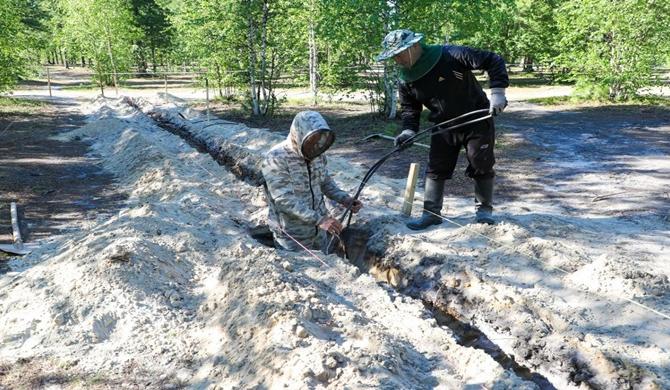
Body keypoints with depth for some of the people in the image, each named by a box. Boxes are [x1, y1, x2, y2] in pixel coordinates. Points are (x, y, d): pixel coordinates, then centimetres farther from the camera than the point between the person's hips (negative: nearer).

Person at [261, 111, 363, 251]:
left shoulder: (317, 154, -1)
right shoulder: (275, 159, -22)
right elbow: (285, 200, -28)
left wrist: (344, 199, -5)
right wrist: (318, 219, -35)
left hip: (319, 230, 7)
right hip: (293, 236, -6)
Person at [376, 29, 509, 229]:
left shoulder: (452, 55, -26)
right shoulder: (406, 80, -9)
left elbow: (494, 61, -21)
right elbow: (409, 107, 6)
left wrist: (497, 91, -29)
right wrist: (409, 130, -12)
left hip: (477, 120, -4)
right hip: (444, 126, 4)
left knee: (481, 165, 5)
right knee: (435, 169, 3)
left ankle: (484, 208, 24)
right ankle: (431, 212, 14)